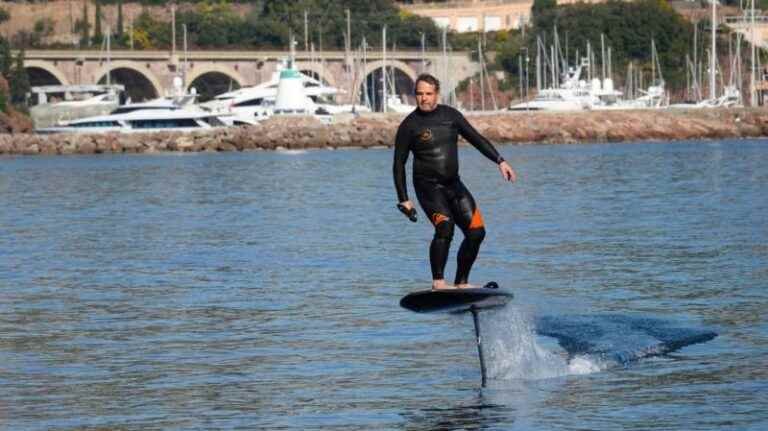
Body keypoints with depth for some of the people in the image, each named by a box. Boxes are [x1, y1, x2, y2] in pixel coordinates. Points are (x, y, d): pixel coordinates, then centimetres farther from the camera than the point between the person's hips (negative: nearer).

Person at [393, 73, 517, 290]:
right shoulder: (409, 125, -5)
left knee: (476, 231, -2)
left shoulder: (450, 115, 6)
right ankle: (438, 282, -26)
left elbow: (476, 138, 13)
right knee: (445, 226, -28)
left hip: (453, 184, 5)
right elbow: (399, 164, -1)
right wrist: (403, 200, -6)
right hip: (428, 186, -5)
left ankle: (461, 282, 10)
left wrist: (500, 161, 3)